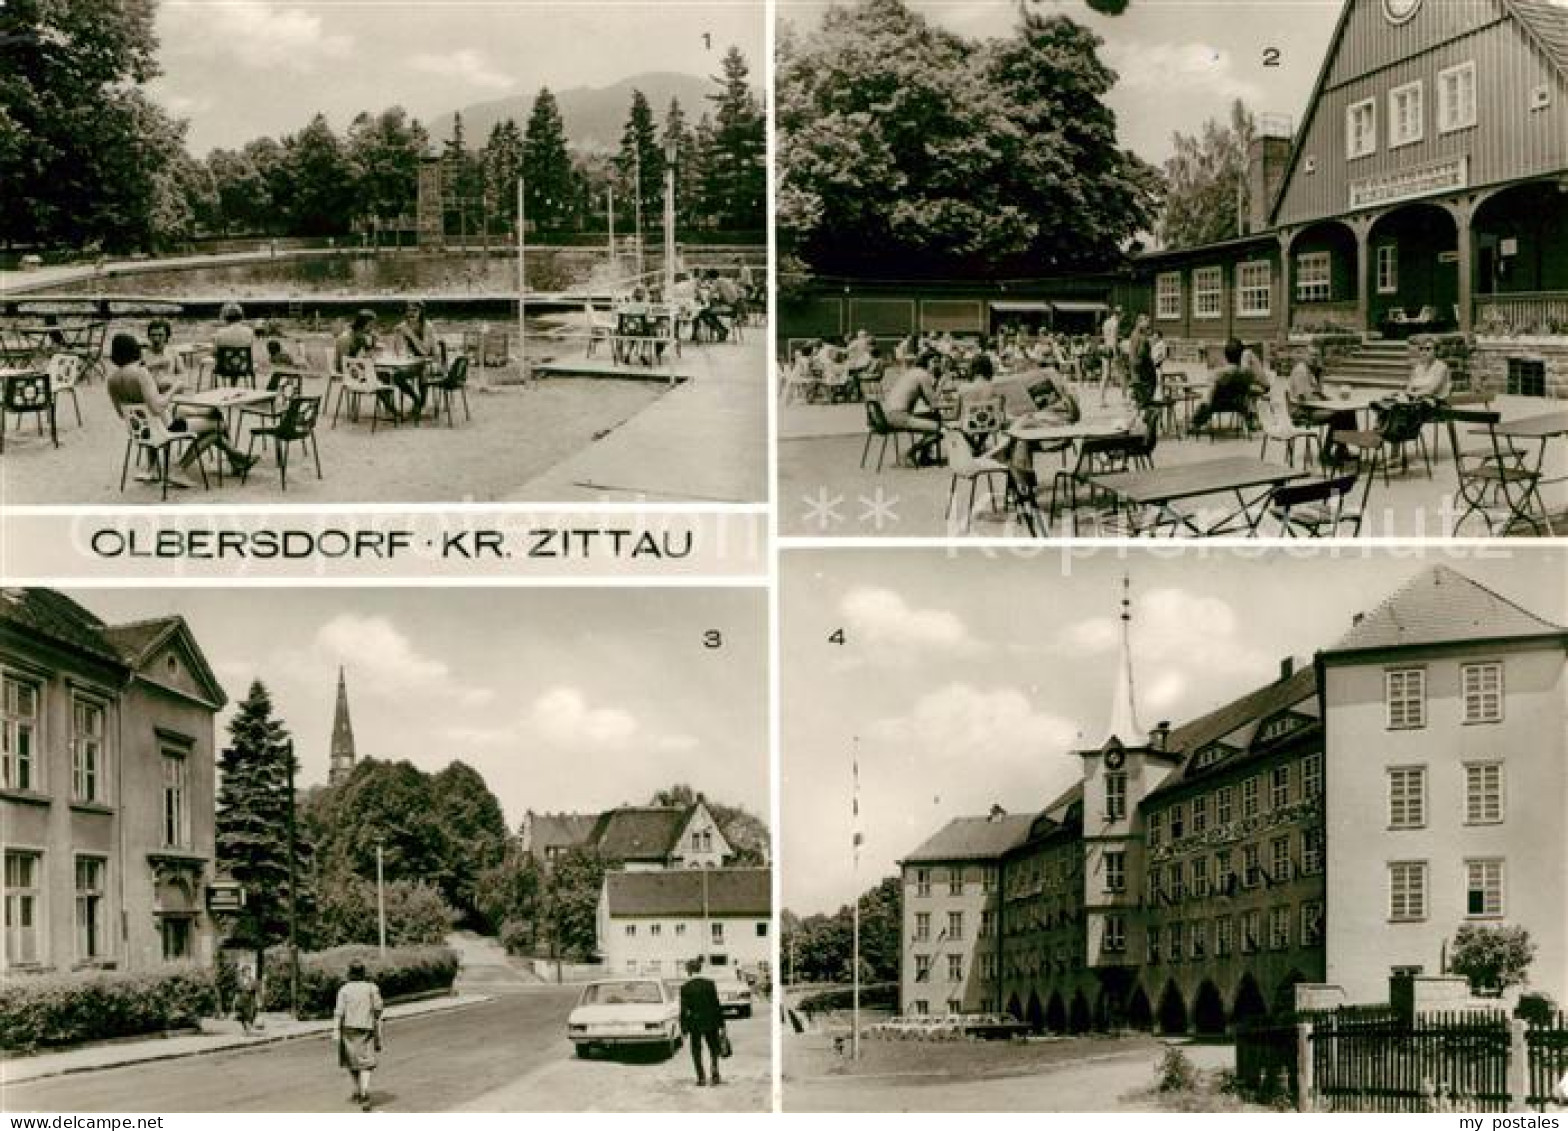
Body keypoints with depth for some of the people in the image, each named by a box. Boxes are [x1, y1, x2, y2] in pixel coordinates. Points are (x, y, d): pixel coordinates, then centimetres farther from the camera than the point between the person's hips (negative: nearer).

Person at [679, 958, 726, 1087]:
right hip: (711, 1022, 1)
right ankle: (715, 1076, 6)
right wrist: (721, 1025, 3)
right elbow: (717, 1005, -3)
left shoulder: (685, 987, -7)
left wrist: (684, 1029, -1)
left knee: (697, 1052, 12)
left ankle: (702, 1078, 8)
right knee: (714, 1050, 16)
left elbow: (684, 1009, -6)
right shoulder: (710, 983, -4)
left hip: (695, 1023, -1)